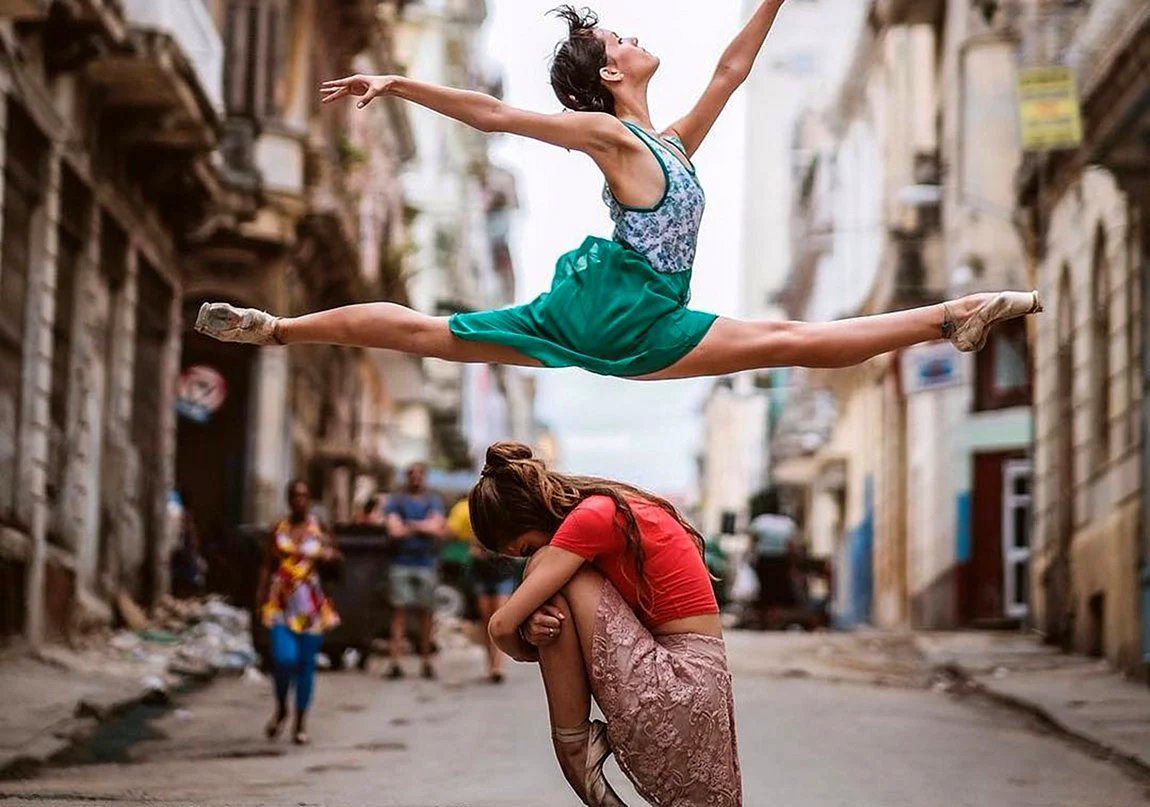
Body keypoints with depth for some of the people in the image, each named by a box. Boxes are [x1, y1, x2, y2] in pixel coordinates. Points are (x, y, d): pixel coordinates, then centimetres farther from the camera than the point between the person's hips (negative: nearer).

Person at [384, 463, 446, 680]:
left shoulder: (433, 501, 13)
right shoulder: (396, 501, 10)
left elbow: (436, 527, -3)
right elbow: (394, 530, -5)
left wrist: (410, 525, -7)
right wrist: (424, 527, -4)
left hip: (425, 562, 1)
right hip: (401, 562, -1)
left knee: (426, 612, 0)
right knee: (399, 610, -7)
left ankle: (426, 661, 6)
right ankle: (395, 662, -10)